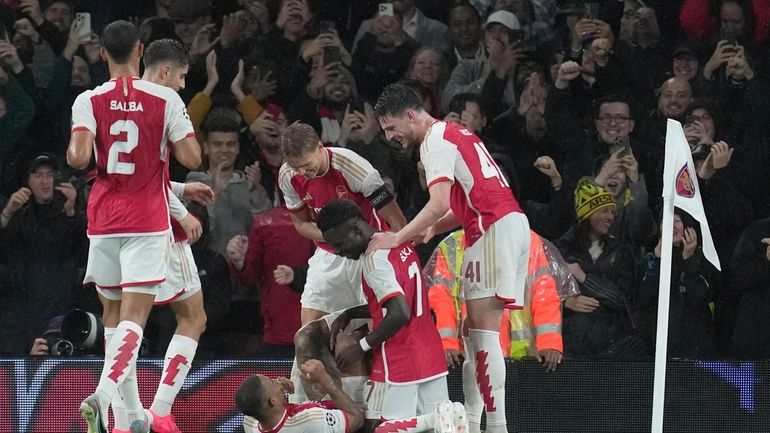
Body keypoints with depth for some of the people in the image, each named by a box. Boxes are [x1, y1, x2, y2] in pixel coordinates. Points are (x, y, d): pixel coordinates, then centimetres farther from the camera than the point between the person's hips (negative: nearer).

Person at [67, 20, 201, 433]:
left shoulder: (89, 101, -3)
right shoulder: (165, 98, -4)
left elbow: (79, 157, -16)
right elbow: (191, 157, -7)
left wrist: (72, 154, 7)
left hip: (103, 221, 2)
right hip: (148, 222, -2)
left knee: (113, 312, 18)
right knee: (133, 318, -7)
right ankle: (103, 395, -29)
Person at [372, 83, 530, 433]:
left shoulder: (436, 139, -8)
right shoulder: (452, 133, 22)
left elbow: (439, 204, -20)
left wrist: (397, 238, -18)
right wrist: (432, 229, 11)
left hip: (494, 229, -10)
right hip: (511, 223, 10)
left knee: (483, 329, -12)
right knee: (475, 329, 9)